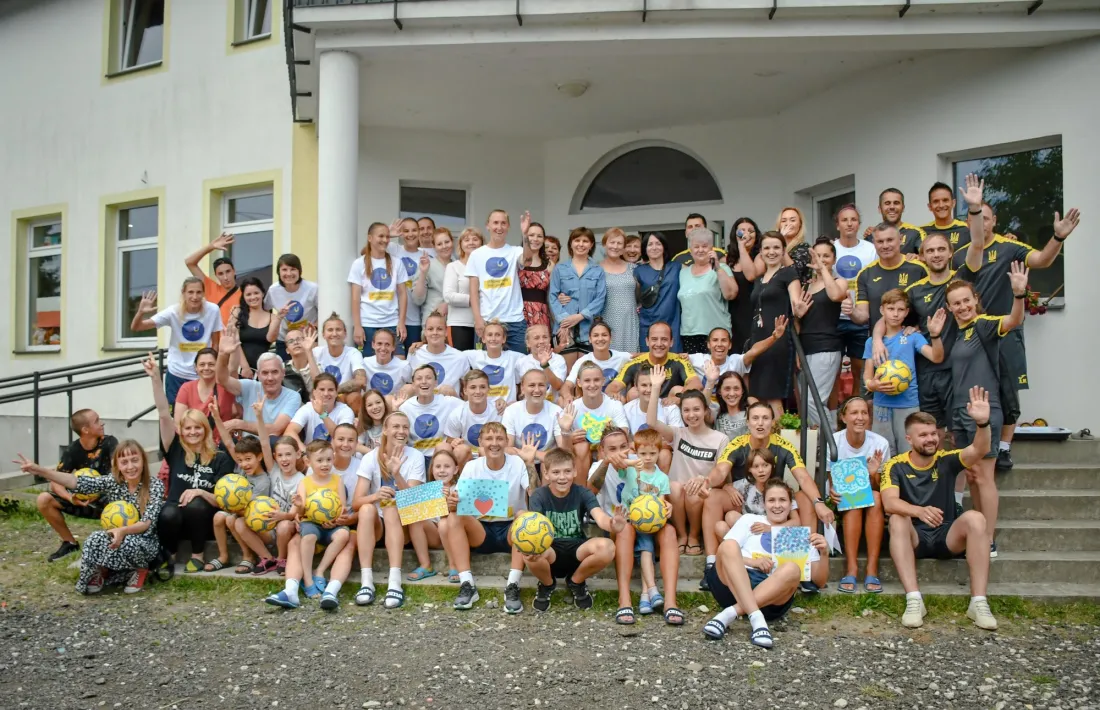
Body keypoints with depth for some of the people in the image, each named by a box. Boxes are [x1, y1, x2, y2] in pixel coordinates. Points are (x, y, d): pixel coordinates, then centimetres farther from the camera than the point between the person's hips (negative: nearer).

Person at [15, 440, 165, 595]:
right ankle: (102, 571, 0)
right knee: (96, 539, -29)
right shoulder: (112, 481, -3)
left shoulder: (155, 485, -12)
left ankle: (140, 569, -4)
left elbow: (148, 522, -21)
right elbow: (77, 482, -15)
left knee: (126, 543, -36)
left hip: (145, 541, -3)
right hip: (116, 537, 3)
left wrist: (123, 530, -42)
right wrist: (39, 470, -27)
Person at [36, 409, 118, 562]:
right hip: (82, 498, 3)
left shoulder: (109, 442, -14)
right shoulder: (72, 451, -9)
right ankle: (70, 542, 3)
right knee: (43, 500, -15)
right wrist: (70, 498, -33)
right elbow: (56, 482, -13)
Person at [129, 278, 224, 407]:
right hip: (177, 374, 0)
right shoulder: (173, 312, -13)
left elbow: (215, 343, -1)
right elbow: (135, 328, -13)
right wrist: (141, 312, -34)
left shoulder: (212, 310, -12)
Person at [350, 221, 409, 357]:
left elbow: (402, 294, 6)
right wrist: (357, 326, -8)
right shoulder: (359, 264, 2)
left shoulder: (397, 263, 7)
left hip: (392, 323, 1)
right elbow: (355, 298, -1)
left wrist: (401, 323, -2)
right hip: (367, 324, -1)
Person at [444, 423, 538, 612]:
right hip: (481, 532, 2)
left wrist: (530, 464, -30)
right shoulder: (472, 467, 0)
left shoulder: (518, 463, -6)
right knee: (453, 518, -25)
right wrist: (452, 502, -30)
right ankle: (467, 585, -27)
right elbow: (457, 502, -7)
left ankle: (512, 586, -32)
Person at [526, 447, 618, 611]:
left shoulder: (582, 493, -6)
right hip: (550, 552, -1)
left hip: (577, 550, 1)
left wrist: (611, 525, -52)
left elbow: (600, 517, -25)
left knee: (607, 547, -30)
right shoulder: (539, 495, -9)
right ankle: (547, 584, 3)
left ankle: (576, 582, 3)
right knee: (530, 554, -37)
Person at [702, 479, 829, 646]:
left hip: (771, 598, 1)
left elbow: (819, 580, 18)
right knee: (729, 545, -29)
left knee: (791, 569, -31)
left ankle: (730, 613, -37)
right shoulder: (750, 520, 22)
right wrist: (751, 562, -10)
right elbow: (724, 552, 8)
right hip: (733, 586, 0)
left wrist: (824, 553, -1)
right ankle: (756, 618, -42)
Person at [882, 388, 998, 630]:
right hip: (914, 538, -1)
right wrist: (918, 511, -40)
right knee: (897, 520, -32)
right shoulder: (896, 466, -5)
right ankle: (913, 600, -37)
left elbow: (979, 450, -19)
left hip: (947, 536, 1)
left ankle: (979, 602, -28)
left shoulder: (946, 461, 0)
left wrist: (982, 423, -38)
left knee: (975, 518, -26)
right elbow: (889, 503, -20)